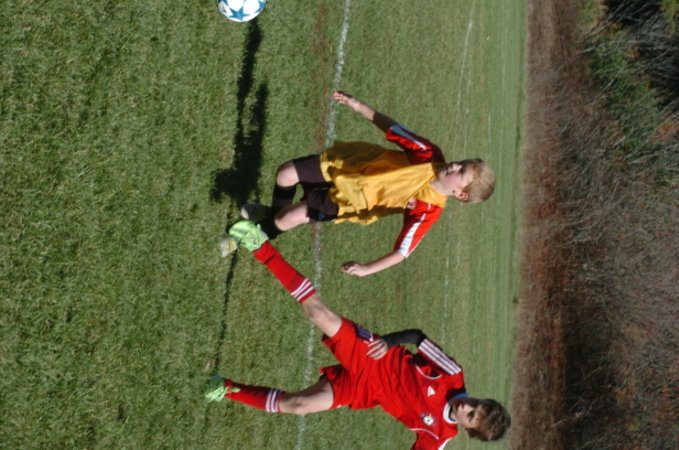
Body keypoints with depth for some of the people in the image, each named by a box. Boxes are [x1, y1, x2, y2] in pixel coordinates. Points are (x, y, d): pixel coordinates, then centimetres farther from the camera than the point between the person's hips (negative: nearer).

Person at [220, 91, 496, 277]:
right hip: (344, 162, 3)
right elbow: (392, 127, -7)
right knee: (285, 174, -1)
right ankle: (274, 213, 34)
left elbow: (402, 251, -30)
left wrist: (367, 269, -44)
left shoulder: (428, 210, -28)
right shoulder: (430, 156, -20)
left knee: (288, 220, -11)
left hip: (346, 201, -3)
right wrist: (356, 105, -8)